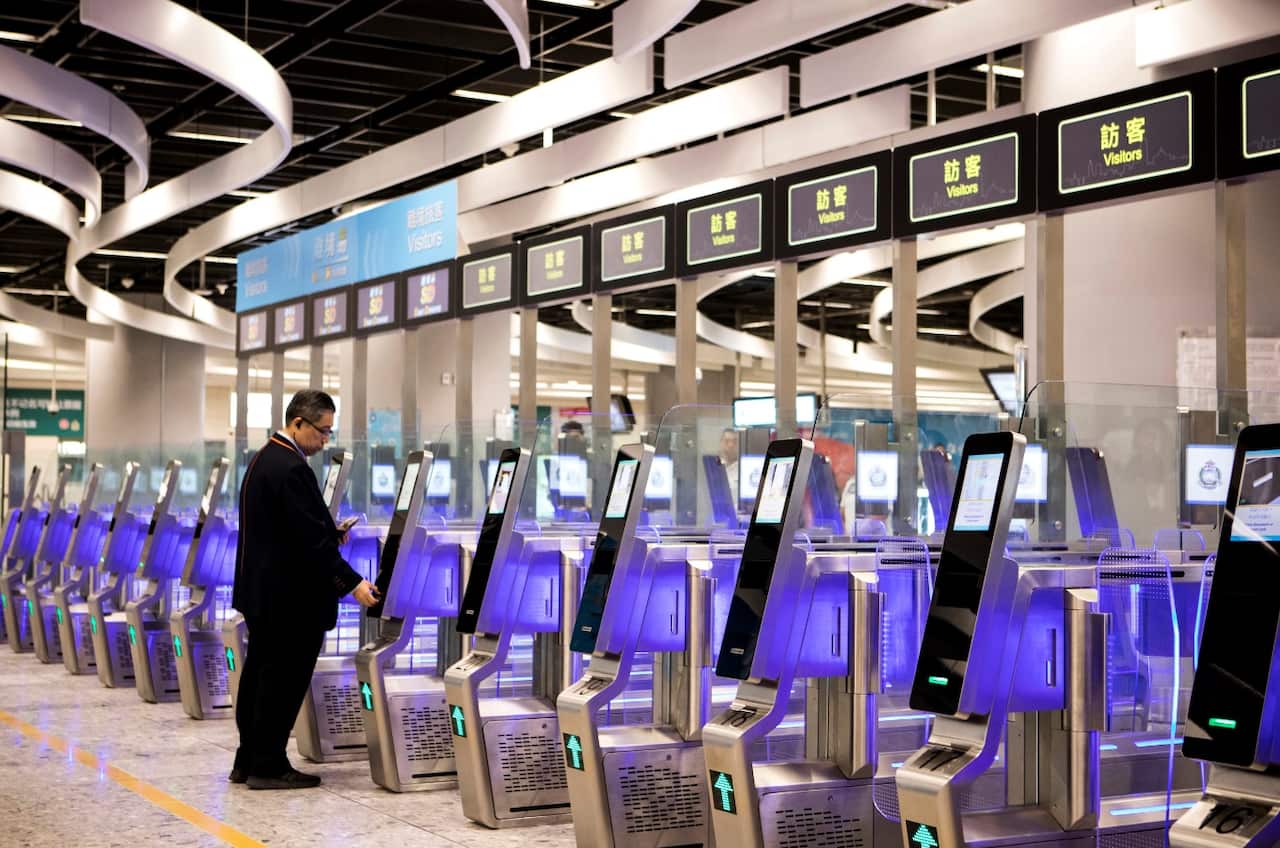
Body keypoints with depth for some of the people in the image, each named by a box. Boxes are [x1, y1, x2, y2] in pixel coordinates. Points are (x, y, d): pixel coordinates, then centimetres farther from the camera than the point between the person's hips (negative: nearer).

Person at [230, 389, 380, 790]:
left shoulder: (264, 459, 13)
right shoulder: (291, 469, -20)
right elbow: (310, 537, -23)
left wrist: (330, 535, 9)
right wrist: (352, 583, -21)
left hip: (262, 591, 11)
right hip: (290, 598, -11)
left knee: (260, 675, 14)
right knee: (284, 681, -3)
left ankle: (248, 762, 21)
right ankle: (268, 766, 3)